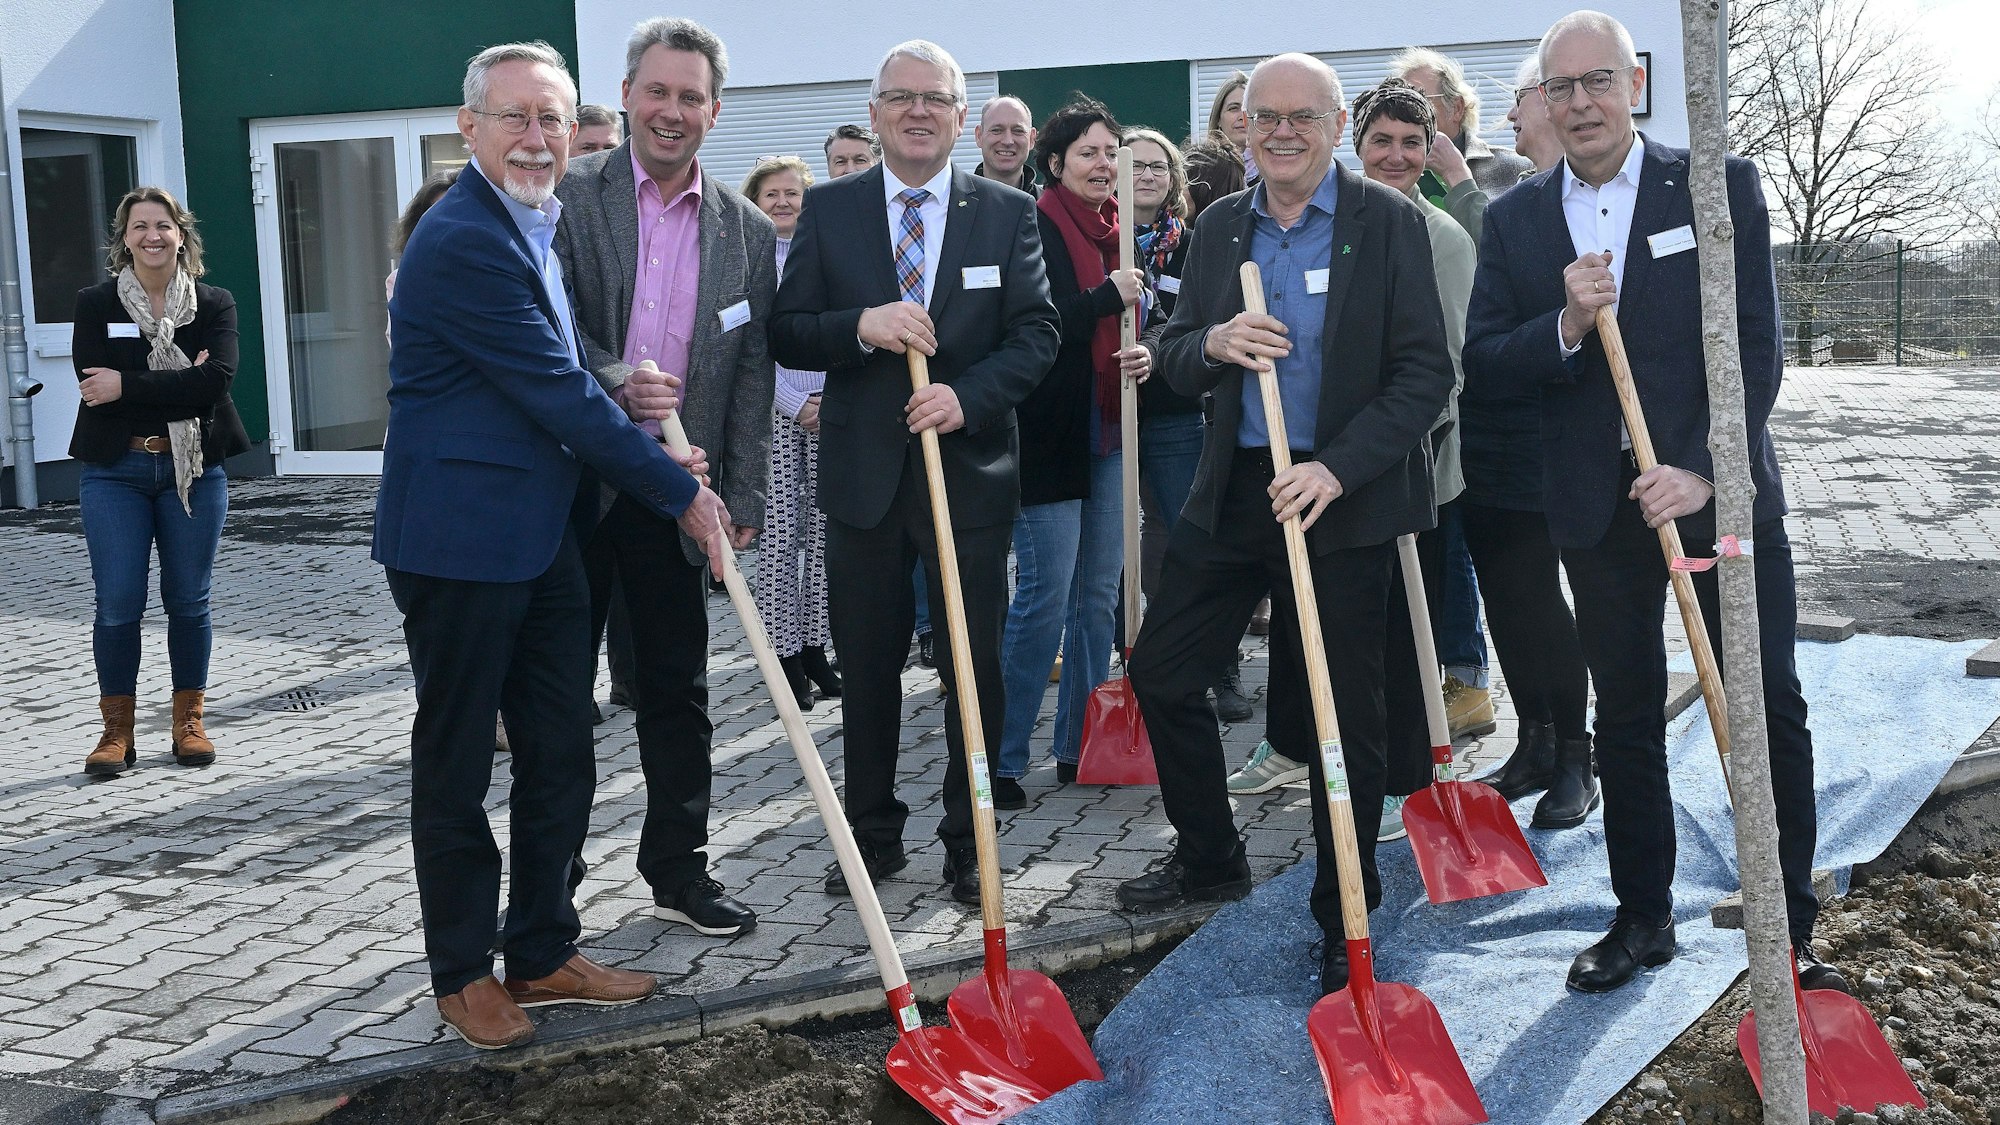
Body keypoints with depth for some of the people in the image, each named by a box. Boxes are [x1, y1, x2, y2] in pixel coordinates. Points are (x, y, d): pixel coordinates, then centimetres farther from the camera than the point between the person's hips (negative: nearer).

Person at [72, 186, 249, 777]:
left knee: (189, 600, 7)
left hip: (193, 470, 0)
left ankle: (189, 720, 19)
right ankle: (117, 730, 10)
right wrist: (180, 382, -15)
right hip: (115, 473, 0)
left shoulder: (214, 304, 2)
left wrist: (127, 386, -16)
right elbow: (93, 387, -12)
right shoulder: (95, 305, 2)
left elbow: (217, 379, -15)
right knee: (117, 605, -1)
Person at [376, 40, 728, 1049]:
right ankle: (462, 973, 21)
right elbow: (558, 394, -19)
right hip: (460, 540, -9)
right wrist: (680, 493, -11)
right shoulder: (463, 239, -19)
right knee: (456, 765, 6)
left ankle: (543, 951, 28)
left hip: (541, 534, 9)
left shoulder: (538, 229, 13)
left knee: (560, 756, 14)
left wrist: (636, 424, 3)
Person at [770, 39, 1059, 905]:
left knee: (975, 669, 7)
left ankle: (969, 845, 21)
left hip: (972, 471, -1)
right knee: (866, 669, 11)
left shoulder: (1007, 213, 2)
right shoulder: (827, 210, 3)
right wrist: (861, 328, -20)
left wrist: (969, 395, -19)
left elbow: (1036, 333, -2)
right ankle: (874, 834, 27)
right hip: (863, 473, 1)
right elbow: (785, 335, -1)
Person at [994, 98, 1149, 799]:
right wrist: (1109, 297, -17)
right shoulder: (1034, 228, -9)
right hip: (1051, 435, -8)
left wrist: (1147, 355, 1)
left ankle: (1078, 746, 21)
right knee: (1045, 599, -7)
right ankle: (1001, 759, 3)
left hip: (1111, 434, 8)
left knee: (1101, 595, 11)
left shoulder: (1121, 231, 13)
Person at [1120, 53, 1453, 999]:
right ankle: (1210, 858, 31)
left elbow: (1425, 374, -11)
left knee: (1345, 710, 3)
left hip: (1345, 499, -5)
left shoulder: (1389, 223, -6)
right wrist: (1213, 344, -15)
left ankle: (1345, 919, 19)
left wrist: (1337, 469, -22)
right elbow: (1172, 358, 9)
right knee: (1160, 674, 9)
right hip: (1232, 492, 5)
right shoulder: (1220, 227, 9)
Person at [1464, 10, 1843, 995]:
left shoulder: (1720, 186, -3)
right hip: (1599, 506, 2)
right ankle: (1641, 919, 24)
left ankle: (1791, 928, 15)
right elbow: (1481, 360, -1)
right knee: (1626, 720, 11)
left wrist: (1705, 470, -18)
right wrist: (1565, 326, -20)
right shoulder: (1514, 221, 4)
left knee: (1768, 709, 2)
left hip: (1722, 490, -2)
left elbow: (1756, 342, -8)